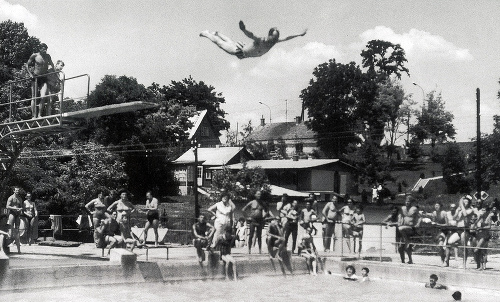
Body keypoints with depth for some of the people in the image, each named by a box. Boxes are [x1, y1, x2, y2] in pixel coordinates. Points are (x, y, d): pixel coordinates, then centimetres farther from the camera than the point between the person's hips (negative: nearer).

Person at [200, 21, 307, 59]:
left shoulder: (274, 41, -23)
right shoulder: (260, 40, -43)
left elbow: (286, 38, -14)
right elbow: (251, 36, -60)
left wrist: (300, 34, -15)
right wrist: (244, 30, -80)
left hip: (245, 52, 7)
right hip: (240, 51, -7)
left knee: (231, 43, 35)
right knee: (219, 42, 16)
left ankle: (217, 33, 61)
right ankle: (207, 33, 41)